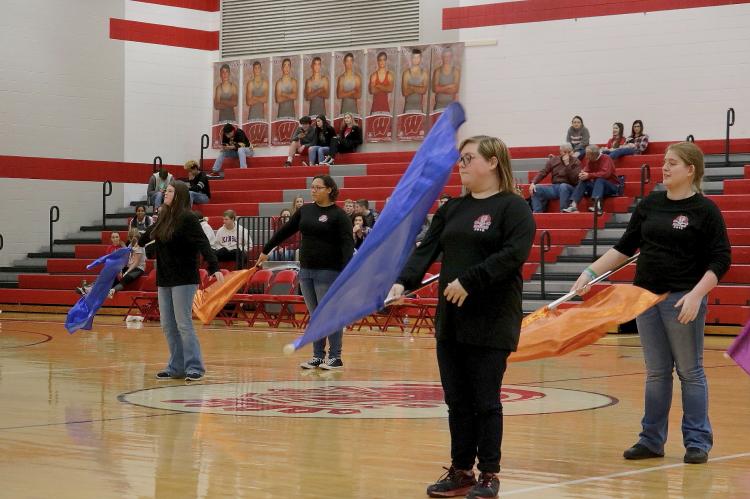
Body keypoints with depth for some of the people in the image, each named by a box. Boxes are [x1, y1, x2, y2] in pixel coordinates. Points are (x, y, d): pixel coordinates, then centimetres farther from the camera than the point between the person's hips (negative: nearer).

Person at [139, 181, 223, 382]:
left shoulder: (188, 218, -12)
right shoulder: (164, 218, 9)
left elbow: (203, 244, -21)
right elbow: (150, 234, 31)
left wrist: (214, 268, -34)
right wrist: (138, 243, 49)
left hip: (184, 280, -7)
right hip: (164, 280, 7)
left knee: (183, 323, -10)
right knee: (168, 325, 8)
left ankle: (194, 368, -5)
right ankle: (176, 367, 14)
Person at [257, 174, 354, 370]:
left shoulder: (339, 215, -8)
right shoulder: (305, 210, 10)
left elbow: (347, 244, -15)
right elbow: (285, 231, 19)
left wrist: (347, 271, -27)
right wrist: (266, 250, 24)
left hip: (328, 272, -6)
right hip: (306, 271, 6)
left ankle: (335, 357, 4)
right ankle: (318, 356, 15)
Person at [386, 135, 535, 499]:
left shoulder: (513, 207, -6)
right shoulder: (452, 209, 13)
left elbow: (514, 254, -19)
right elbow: (426, 249, 5)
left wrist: (469, 281, -22)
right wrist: (404, 282, -12)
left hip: (491, 322, -6)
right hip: (450, 319, 6)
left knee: (485, 401, 1)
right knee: (457, 400, 10)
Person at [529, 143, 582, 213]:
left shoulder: (576, 162, 1)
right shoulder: (553, 160, 10)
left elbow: (575, 179, -13)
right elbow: (543, 173, 7)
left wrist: (567, 165, -19)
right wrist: (533, 183, -10)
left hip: (569, 188, -4)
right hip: (555, 187, 4)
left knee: (563, 186, -39)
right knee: (536, 189, -16)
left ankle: (563, 212, -40)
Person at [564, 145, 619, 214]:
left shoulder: (606, 159, -15)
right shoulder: (591, 161, 4)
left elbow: (605, 174, -28)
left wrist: (589, 175, -31)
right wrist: (582, 175, -25)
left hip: (612, 187, -6)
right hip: (597, 185, 6)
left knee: (599, 180, -35)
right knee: (583, 182, -17)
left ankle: (596, 205, -54)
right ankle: (573, 205, -33)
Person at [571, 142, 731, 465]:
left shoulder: (705, 210, -6)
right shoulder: (649, 205, 8)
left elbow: (721, 260, -9)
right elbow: (624, 247, 13)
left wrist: (696, 295, -20)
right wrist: (590, 272, 5)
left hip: (682, 299, -5)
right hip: (646, 295, 5)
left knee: (690, 371, 2)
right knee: (656, 373, 11)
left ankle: (697, 442, 10)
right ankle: (652, 440, 17)